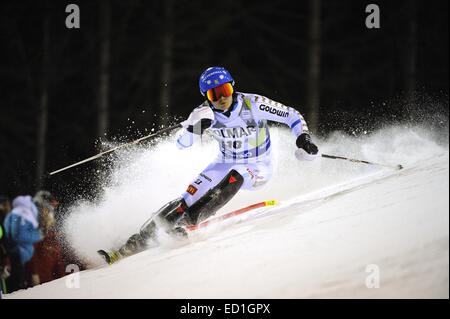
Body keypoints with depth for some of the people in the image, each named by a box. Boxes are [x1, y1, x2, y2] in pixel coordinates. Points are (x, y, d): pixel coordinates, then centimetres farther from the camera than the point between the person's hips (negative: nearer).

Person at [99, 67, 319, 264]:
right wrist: (194, 126, -34)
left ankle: (191, 220, -32)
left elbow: (293, 116, -13)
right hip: (225, 164, 2)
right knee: (191, 196, -17)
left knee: (236, 175, -37)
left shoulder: (253, 104, -22)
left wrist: (304, 139, -30)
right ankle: (139, 240, -18)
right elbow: (182, 144, -14)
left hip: (257, 170, -2)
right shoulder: (207, 113, -14)